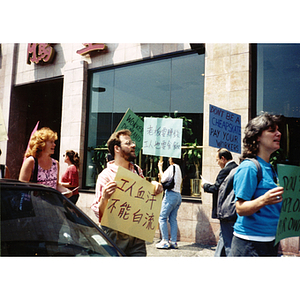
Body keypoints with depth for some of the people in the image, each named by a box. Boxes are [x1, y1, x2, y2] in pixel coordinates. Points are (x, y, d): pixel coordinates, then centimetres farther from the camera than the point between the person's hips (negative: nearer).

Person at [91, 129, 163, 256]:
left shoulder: (137, 170, 10)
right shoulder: (105, 176, -9)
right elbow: (98, 212, -9)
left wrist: (155, 185, 3)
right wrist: (104, 198, -30)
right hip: (115, 236, -5)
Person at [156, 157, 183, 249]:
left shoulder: (172, 167, -7)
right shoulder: (178, 168, 19)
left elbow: (163, 179, -7)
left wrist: (160, 168, 2)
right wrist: (162, 175, 21)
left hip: (171, 194, -9)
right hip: (178, 195, 9)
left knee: (162, 218, -5)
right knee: (173, 219, 8)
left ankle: (165, 241, -8)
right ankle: (173, 242, 7)